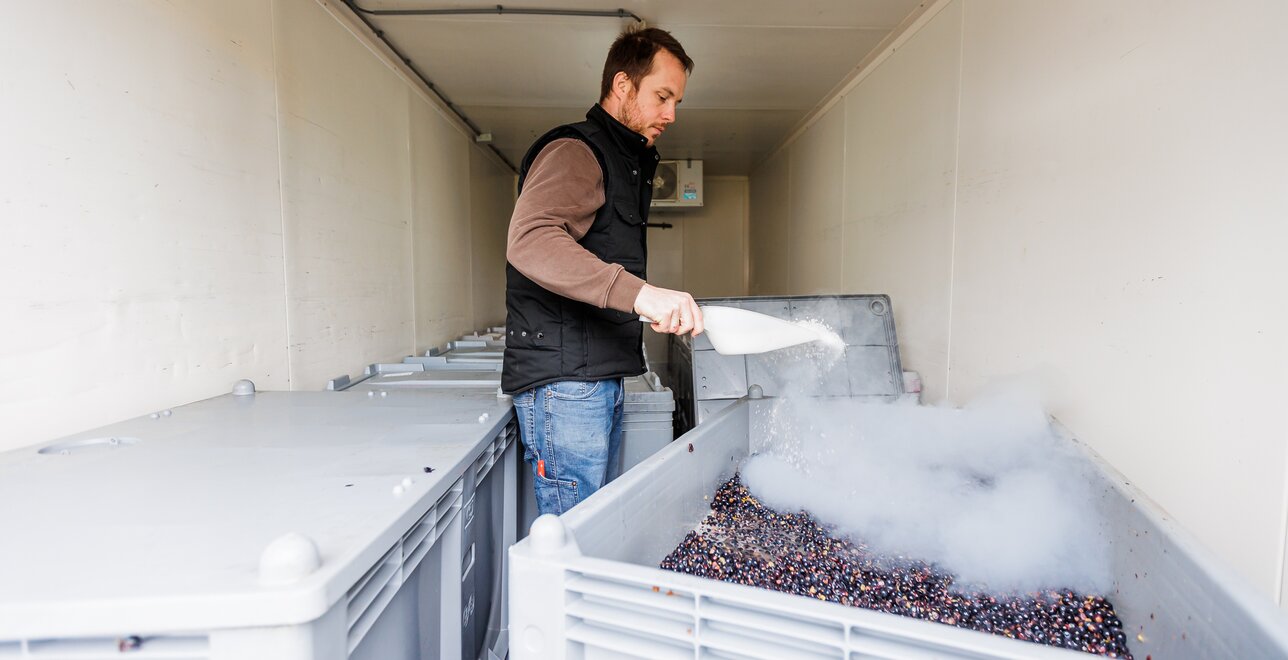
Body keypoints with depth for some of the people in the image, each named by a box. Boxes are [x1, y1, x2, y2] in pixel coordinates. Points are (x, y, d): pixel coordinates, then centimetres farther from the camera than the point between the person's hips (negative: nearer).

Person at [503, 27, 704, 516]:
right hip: (563, 381, -10)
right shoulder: (574, 152, -9)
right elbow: (529, 240, -29)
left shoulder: (626, 163, 23)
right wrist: (638, 292, -39)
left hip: (599, 378, 10)